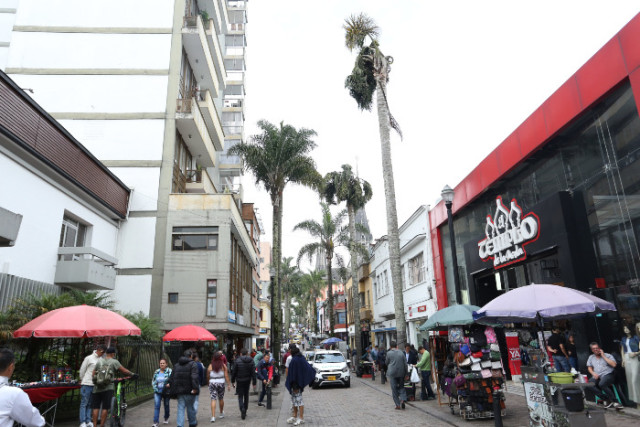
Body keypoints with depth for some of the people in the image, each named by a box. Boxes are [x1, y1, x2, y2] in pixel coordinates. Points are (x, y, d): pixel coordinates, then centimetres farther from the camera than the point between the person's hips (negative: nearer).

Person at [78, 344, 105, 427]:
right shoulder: (89, 358, -5)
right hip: (87, 384, -5)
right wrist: (82, 380, 10)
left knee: (90, 404, 10)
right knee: (84, 403, 0)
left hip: (96, 385, 5)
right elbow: (82, 370, 2)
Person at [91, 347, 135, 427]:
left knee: (96, 408, 8)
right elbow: (124, 371, -3)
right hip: (108, 388, -4)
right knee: (105, 408, 2)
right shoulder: (114, 362, -1)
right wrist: (132, 374, 9)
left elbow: (93, 374, 9)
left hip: (97, 388, 4)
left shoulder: (99, 362, 11)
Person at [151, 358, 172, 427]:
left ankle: (166, 418, 35)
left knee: (166, 405, 12)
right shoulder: (156, 372, 5)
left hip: (166, 392, -2)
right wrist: (155, 388, 2)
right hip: (157, 392, 2)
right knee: (156, 406, -9)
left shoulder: (169, 371, -8)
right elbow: (153, 381, 14)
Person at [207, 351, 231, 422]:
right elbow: (226, 376, -5)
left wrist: (209, 382, 21)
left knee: (213, 399, -1)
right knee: (221, 398, 17)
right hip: (221, 383, 1)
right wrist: (228, 384, 0)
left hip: (212, 383, -1)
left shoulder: (210, 366, -4)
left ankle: (213, 416, -11)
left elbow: (208, 376, 4)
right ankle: (221, 413, 34)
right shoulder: (223, 365, -4)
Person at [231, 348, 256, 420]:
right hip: (247, 381, 3)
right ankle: (245, 412, 22)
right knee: (246, 395, 16)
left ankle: (242, 409, -18)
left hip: (239, 381, -3)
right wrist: (254, 382, 2)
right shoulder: (251, 361, -2)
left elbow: (234, 372, -7)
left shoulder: (237, 361, -10)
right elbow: (253, 373, -2)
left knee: (240, 396, 4)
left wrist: (233, 381, 5)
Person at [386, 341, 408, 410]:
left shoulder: (389, 353, -6)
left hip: (392, 373, -3)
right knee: (401, 387, 16)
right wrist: (406, 374, 10)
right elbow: (405, 364, 4)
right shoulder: (401, 353, 3)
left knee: (394, 389, 4)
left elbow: (386, 363, 5)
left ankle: (398, 404, 5)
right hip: (401, 373, 3)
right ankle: (403, 399, -4)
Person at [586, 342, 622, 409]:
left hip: (607, 374, -4)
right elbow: (589, 367, 21)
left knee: (601, 384, -37)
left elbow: (614, 365, -9)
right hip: (597, 376, 4)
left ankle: (614, 400, -20)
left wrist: (603, 356, -7)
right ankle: (605, 399, -17)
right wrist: (593, 373, -1)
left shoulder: (607, 355, 6)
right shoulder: (591, 357, 20)